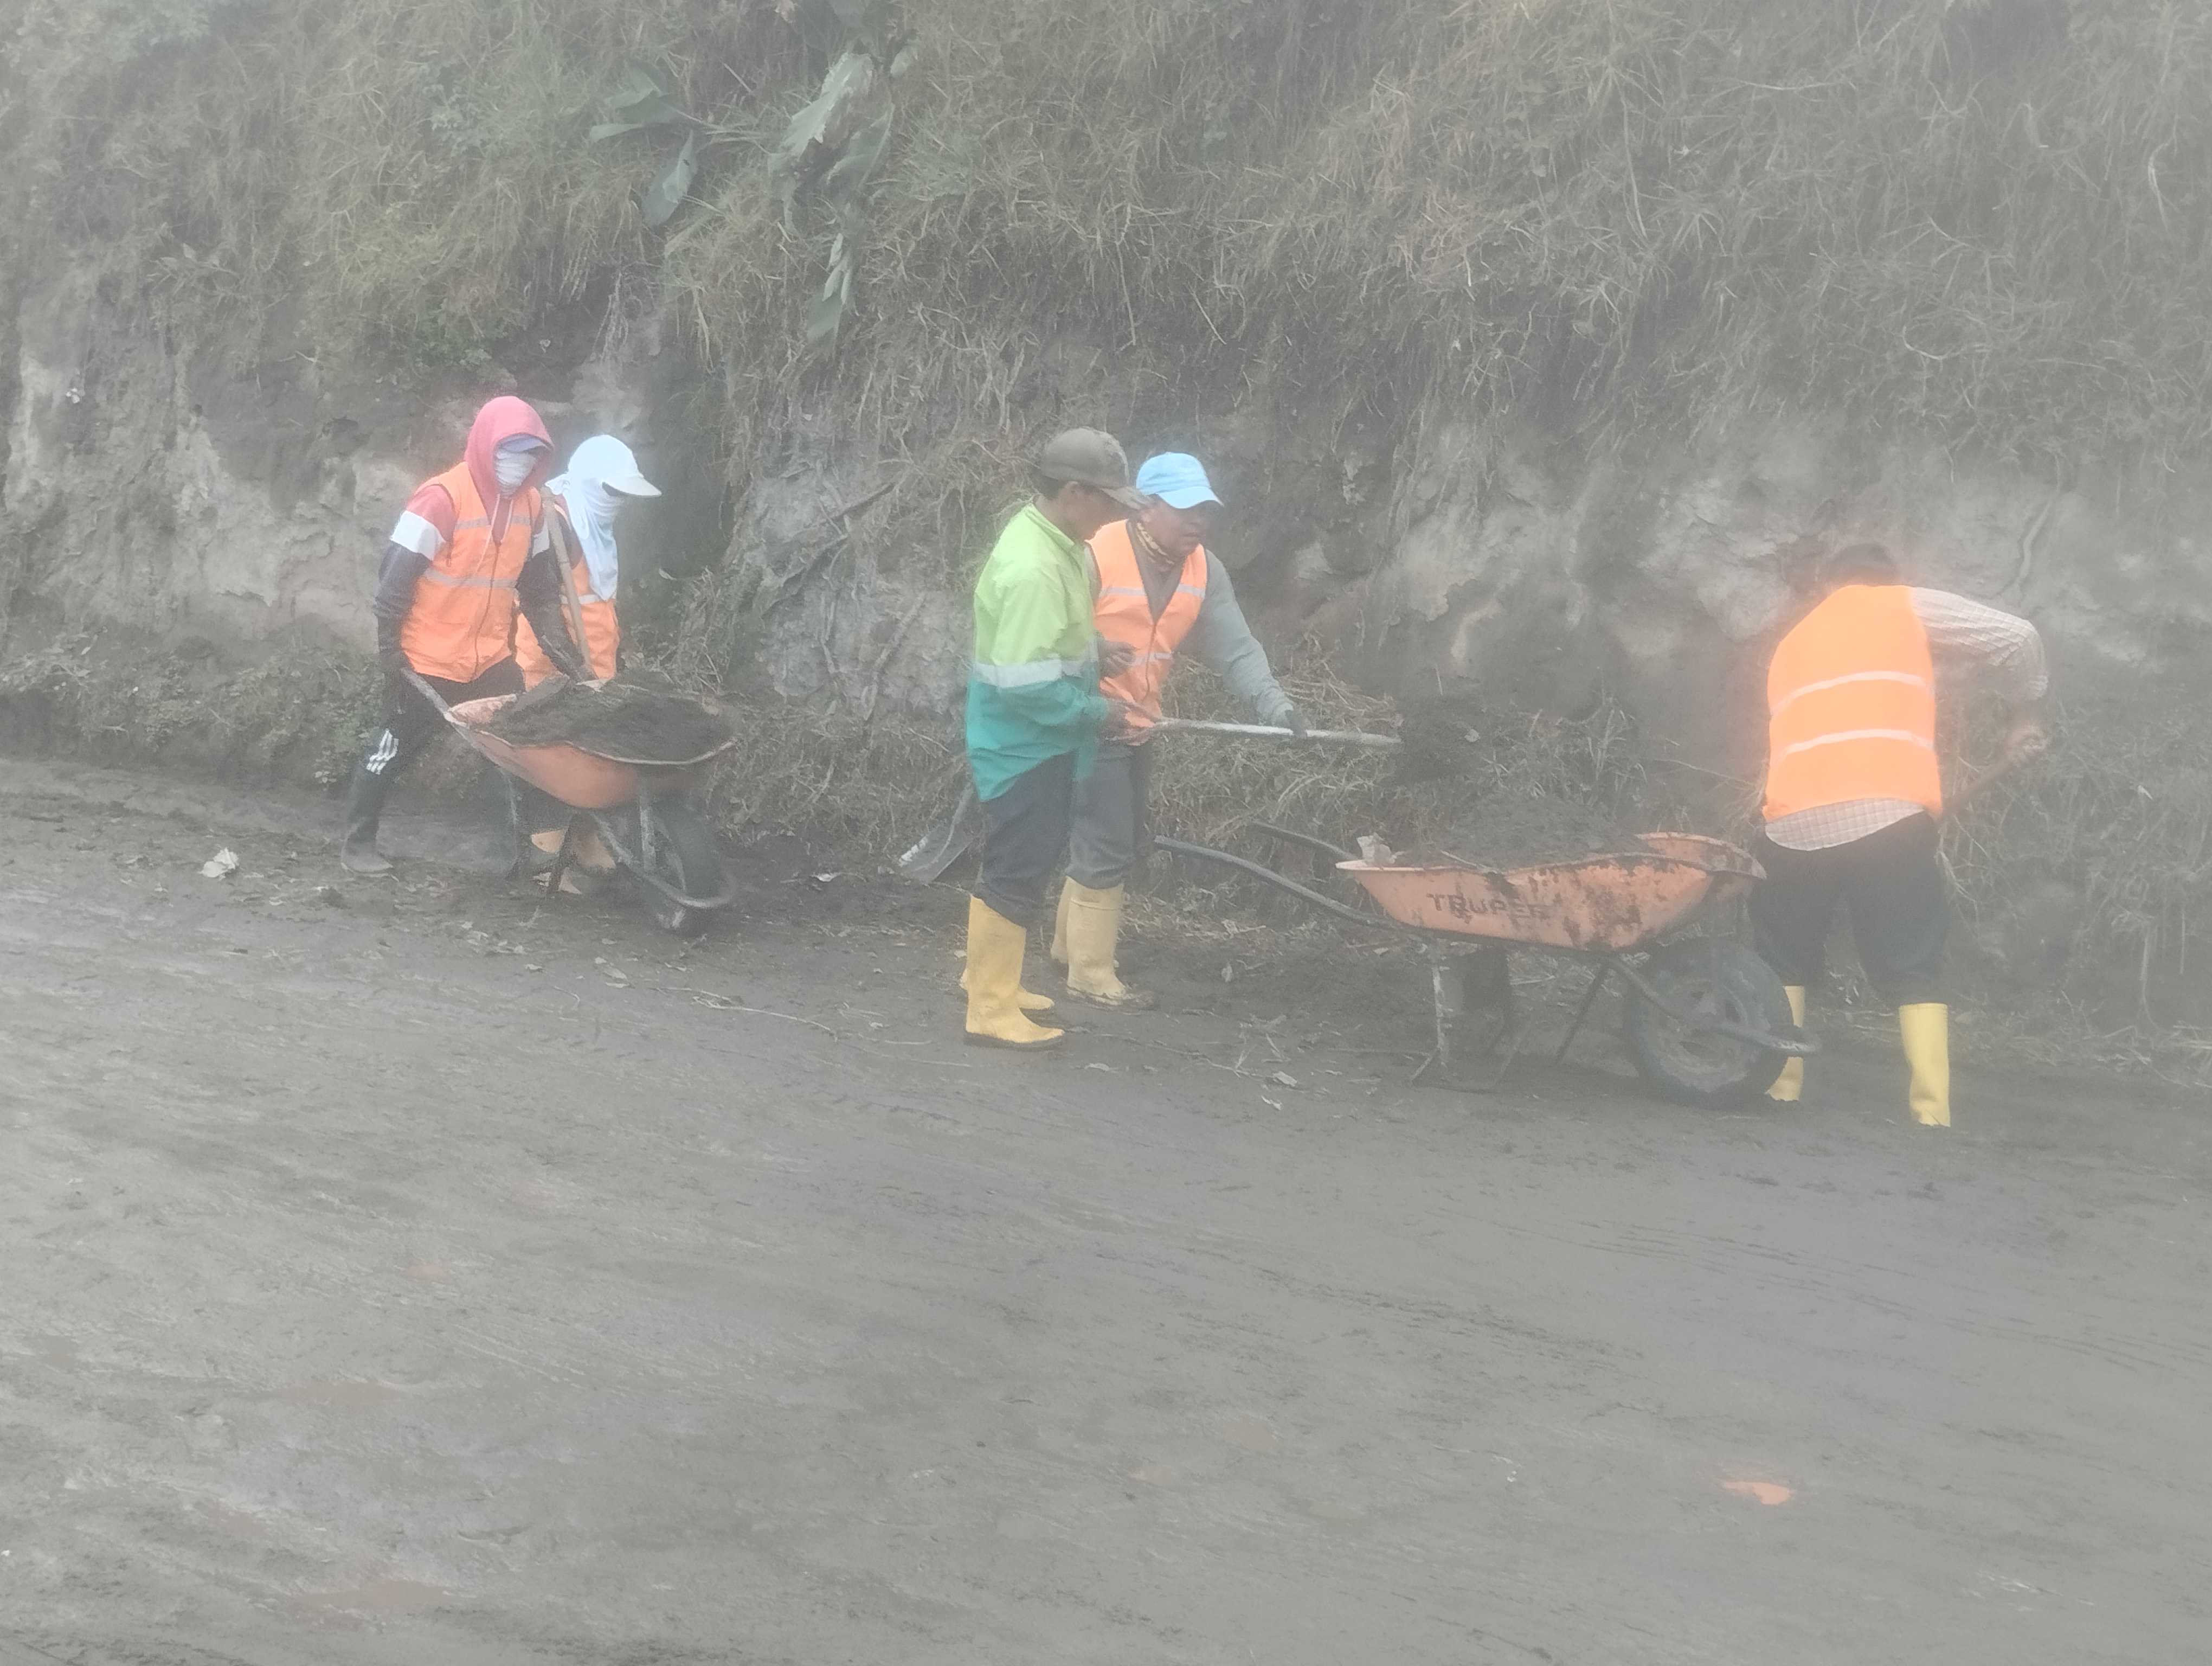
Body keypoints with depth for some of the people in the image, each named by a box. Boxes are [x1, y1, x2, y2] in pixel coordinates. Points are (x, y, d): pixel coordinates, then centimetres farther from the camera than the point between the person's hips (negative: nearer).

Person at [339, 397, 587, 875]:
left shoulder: (529, 504, 3)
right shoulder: (442, 499, -19)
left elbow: (539, 585, 13)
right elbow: (396, 575, -17)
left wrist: (558, 643, 9)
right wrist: (389, 646, -15)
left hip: (490, 657, 6)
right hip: (426, 659, -6)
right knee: (396, 747, 6)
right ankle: (357, 843, 19)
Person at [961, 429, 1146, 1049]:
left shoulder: (1052, 543, 4)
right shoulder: (1033, 569, -27)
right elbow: (1026, 687, -29)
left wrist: (1095, 652, 4)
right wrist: (1097, 711, -18)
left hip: (1040, 742, 10)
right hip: (1025, 745, -10)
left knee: (1021, 864, 21)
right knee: (1016, 872, -3)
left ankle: (990, 976, 35)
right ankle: (992, 1012, 6)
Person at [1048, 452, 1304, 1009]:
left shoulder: (1205, 570, -1)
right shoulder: (1096, 555, -19)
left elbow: (1235, 648, -4)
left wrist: (1275, 706, -17)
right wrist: (1092, 651, -33)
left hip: (1137, 726, 8)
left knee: (1114, 843, 19)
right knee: (1106, 849, -7)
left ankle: (1070, 943, 36)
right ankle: (1092, 974, 4)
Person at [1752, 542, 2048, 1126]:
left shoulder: (1791, 644, 29)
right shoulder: (1906, 606, 17)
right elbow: (2016, 638, 11)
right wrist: (2026, 714, 24)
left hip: (1794, 823, 3)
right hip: (1887, 814, -3)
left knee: (1783, 959, 20)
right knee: (1914, 967, 5)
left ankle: (1778, 1085, 13)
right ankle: (1932, 1111, -3)